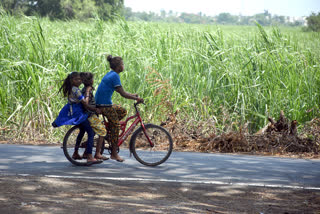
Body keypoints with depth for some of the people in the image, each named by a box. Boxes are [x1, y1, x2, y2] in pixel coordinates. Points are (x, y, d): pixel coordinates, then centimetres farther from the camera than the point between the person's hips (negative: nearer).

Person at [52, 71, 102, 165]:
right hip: (79, 114, -10)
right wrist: (95, 109, -11)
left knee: (82, 131, 29)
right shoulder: (76, 90, -17)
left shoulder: (70, 90, 13)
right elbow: (85, 104, -18)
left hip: (72, 113, 10)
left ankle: (75, 153, 34)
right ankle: (90, 157, -21)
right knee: (91, 133, -12)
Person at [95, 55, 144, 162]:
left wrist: (132, 95, 19)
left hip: (101, 104, 9)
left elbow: (121, 91, 24)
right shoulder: (114, 76, -15)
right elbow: (123, 94, -16)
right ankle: (114, 154, 1)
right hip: (105, 106, -9)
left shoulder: (110, 74, 15)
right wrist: (137, 98, -8)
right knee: (115, 126, -3)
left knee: (123, 111, 20)